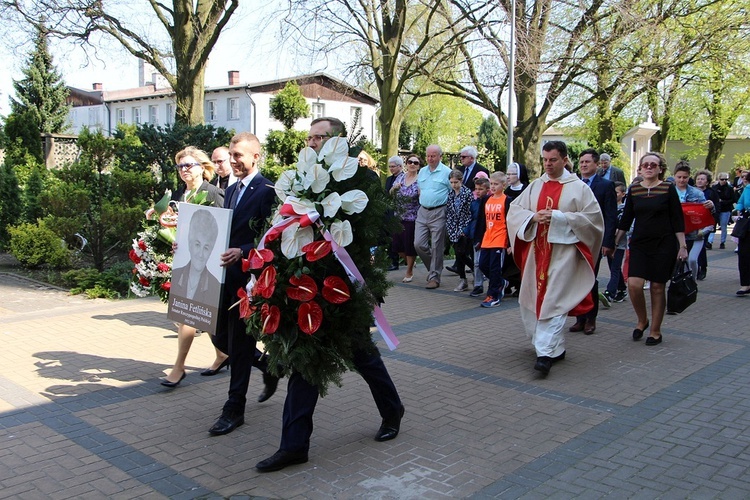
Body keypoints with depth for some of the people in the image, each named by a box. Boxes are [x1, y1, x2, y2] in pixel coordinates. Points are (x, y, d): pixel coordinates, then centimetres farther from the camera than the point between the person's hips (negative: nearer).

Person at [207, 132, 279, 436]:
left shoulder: (266, 191, -13)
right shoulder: (232, 190, 15)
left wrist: (242, 253, -31)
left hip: (248, 277, -8)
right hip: (226, 275, 8)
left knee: (239, 343, 2)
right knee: (221, 338, 14)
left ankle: (234, 409, 15)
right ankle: (267, 365, 38)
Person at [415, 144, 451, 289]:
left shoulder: (447, 172, -5)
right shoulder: (422, 171, 13)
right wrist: (423, 201, 15)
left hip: (438, 213, -5)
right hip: (422, 211, 5)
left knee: (436, 247, -1)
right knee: (419, 244, 0)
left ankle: (434, 277, 8)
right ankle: (434, 267, 22)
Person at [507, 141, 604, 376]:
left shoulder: (578, 188, -1)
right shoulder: (535, 186, 11)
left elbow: (592, 217, -8)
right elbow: (514, 210, 9)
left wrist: (558, 217, -16)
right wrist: (533, 217, -12)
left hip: (563, 252, -5)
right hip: (537, 250, 5)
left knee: (553, 301, -11)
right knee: (534, 299, 11)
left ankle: (546, 353, -12)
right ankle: (555, 347, 29)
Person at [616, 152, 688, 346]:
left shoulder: (668, 189, -2)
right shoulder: (633, 189, 5)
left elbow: (677, 220, -1)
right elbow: (626, 219, 10)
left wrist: (682, 246, -4)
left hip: (664, 244, -2)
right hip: (639, 244, 2)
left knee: (658, 287, 2)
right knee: (633, 284, -11)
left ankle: (655, 331, 15)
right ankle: (642, 320, 14)